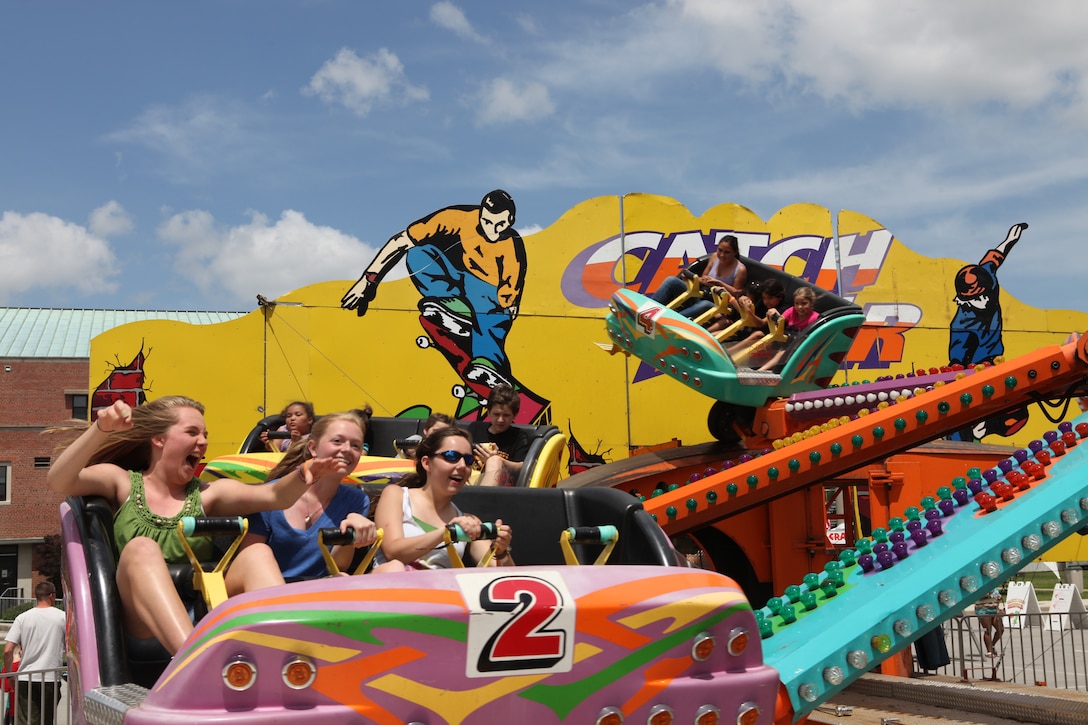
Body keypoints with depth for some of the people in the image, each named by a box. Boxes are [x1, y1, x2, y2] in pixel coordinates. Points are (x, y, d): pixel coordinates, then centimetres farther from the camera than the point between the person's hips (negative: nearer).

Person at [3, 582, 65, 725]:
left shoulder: (22, 618, 3)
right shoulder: (62, 617, 0)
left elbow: (7, 651, -2)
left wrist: (9, 675, 10)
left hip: (25, 679, 1)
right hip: (50, 678, -1)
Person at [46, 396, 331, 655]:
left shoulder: (206, 494, 14)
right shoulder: (122, 483, 12)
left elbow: (273, 496, -1)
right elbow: (58, 481, -5)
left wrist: (302, 476, -22)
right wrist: (100, 429, -18)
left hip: (203, 623, 2)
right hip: (144, 628, -2)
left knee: (256, 553, -17)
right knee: (142, 549, -28)